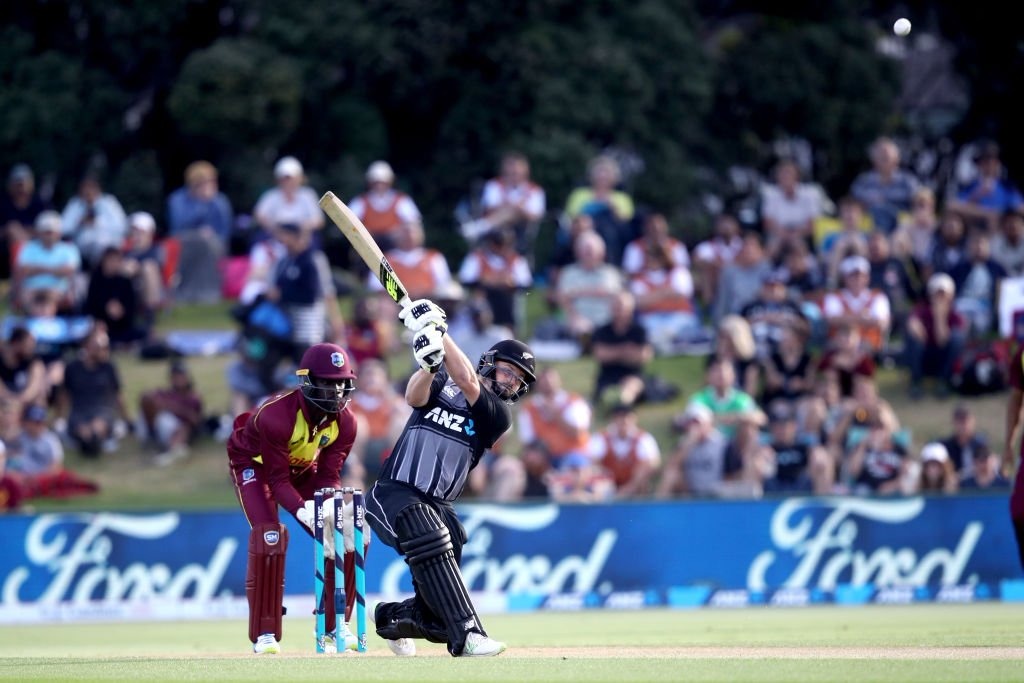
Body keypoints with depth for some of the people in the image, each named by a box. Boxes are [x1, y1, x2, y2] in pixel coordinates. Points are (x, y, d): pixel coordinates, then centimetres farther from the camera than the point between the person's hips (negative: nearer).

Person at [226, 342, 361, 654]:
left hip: (303, 469, 6)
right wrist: (303, 510, -50)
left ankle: (335, 624, 9)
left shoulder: (345, 422, -21)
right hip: (256, 464, -5)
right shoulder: (275, 415, -38)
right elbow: (277, 478, -34)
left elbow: (329, 475, -18)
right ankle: (264, 633, -17)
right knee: (269, 535, -26)